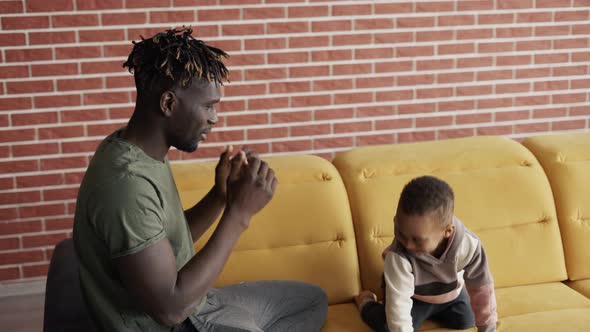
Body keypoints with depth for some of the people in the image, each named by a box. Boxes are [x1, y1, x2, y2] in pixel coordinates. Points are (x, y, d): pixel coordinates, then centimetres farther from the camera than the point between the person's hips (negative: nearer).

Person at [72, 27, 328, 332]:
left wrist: (220, 195, -8)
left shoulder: (145, 150, -1)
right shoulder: (126, 183, -30)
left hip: (192, 305, 9)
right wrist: (239, 213, -27)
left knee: (312, 299, 18)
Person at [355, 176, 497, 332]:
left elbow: (482, 288, -24)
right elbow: (398, 305, -39)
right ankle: (366, 303, 17)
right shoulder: (398, 257, -43)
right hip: (412, 296, -3)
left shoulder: (468, 245, -36)